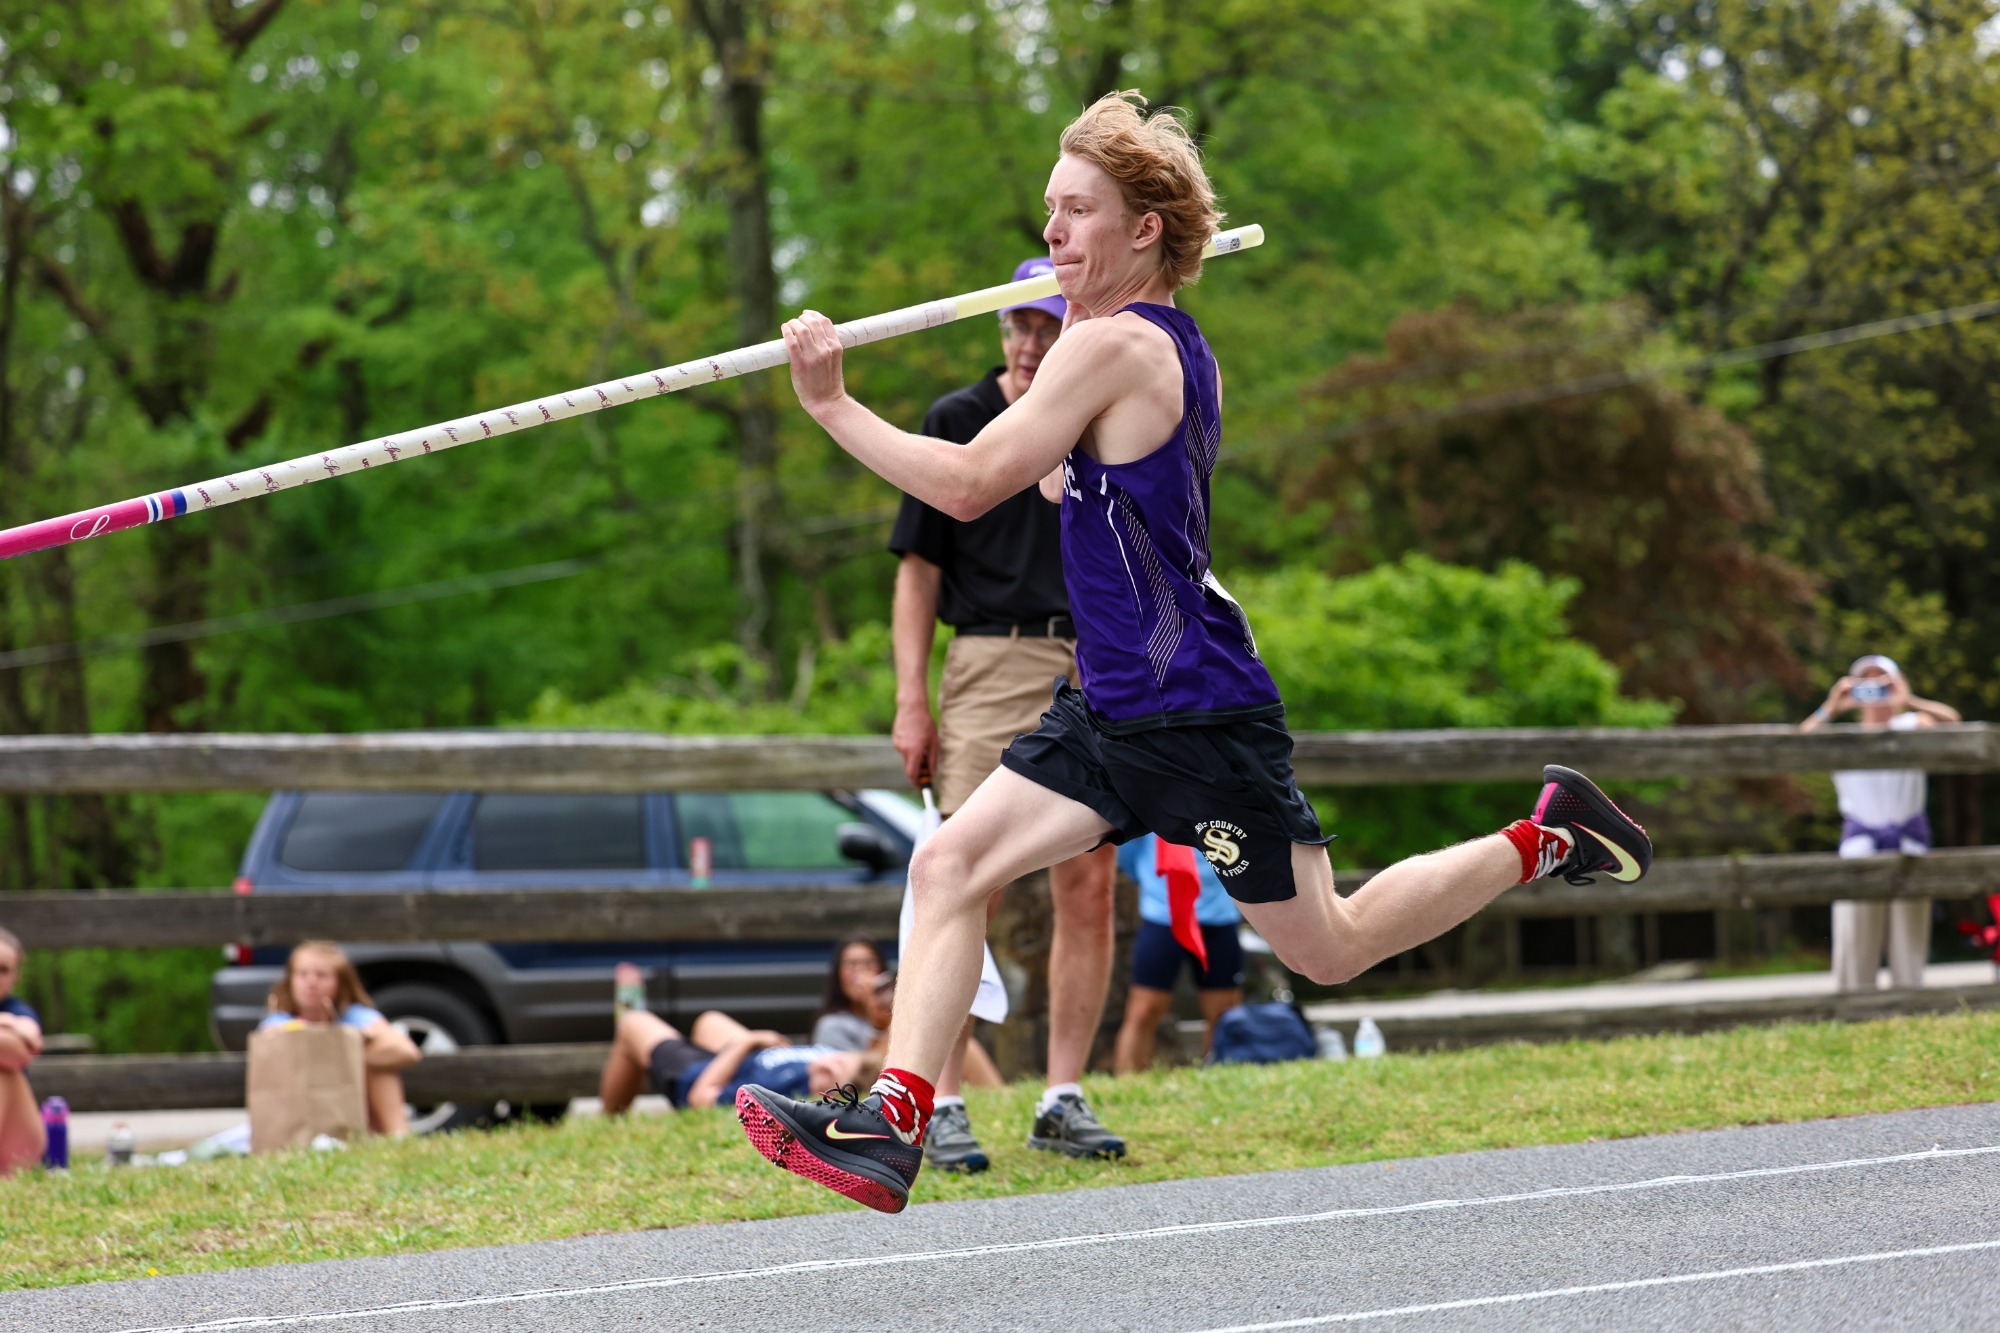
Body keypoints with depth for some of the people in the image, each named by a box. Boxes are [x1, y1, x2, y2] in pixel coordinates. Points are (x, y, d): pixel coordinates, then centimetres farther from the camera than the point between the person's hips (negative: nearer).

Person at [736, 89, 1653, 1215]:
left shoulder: (1114, 345, -18)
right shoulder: (1181, 345, 10)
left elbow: (968, 486, -19)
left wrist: (832, 404, -15)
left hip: (1196, 713, -9)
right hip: (1114, 709, 9)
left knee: (1327, 948, 1)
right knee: (949, 863, -2)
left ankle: (1544, 841, 17)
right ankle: (895, 1123, -8)